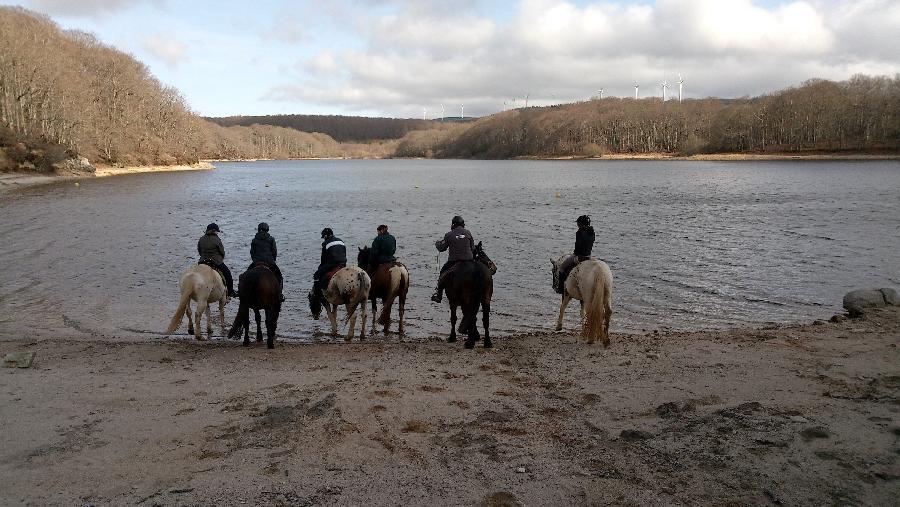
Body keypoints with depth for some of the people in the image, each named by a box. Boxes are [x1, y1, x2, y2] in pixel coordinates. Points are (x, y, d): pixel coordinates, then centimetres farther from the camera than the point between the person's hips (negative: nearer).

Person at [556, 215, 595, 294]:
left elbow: (578, 246, -19)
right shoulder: (592, 232, 3)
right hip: (588, 256, 8)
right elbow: (591, 245, 11)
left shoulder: (579, 232, -20)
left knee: (562, 267, 11)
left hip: (579, 256, -8)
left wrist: (575, 254, -3)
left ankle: (561, 288, 12)